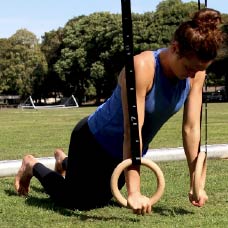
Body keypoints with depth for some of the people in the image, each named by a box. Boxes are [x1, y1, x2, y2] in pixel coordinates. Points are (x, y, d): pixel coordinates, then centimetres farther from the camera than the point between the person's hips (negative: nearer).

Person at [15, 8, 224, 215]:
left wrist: (196, 184, -14)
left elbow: (191, 128, -13)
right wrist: (134, 193, -41)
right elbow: (132, 132, -39)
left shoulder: (196, 72, -17)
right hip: (94, 141, -7)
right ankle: (32, 165, 31)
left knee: (100, 200, 26)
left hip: (123, 152, 7)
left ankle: (65, 162, 52)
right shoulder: (142, 67, -36)